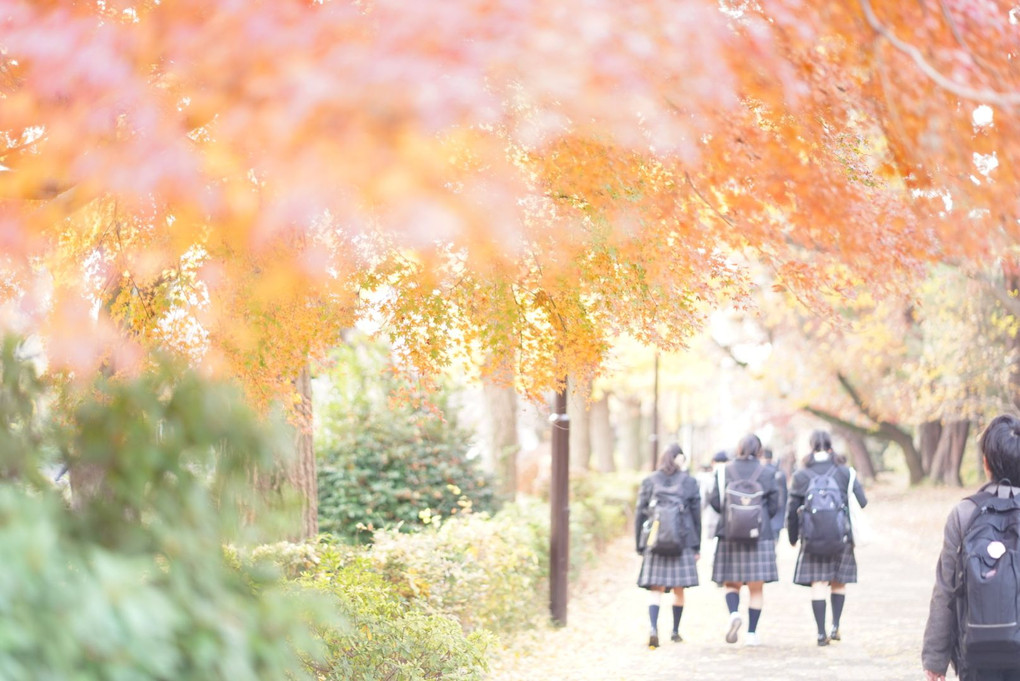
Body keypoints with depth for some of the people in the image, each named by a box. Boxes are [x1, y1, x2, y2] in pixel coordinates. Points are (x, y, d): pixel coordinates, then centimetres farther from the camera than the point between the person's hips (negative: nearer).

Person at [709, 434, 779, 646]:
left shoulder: (725, 471, 1)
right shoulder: (766, 474, -1)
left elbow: (715, 501, -1)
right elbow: (774, 507, 1)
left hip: (730, 535, 1)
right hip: (759, 536, -1)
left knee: (731, 582, 11)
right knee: (756, 588, 6)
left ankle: (734, 613, -18)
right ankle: (752, 633, 6)